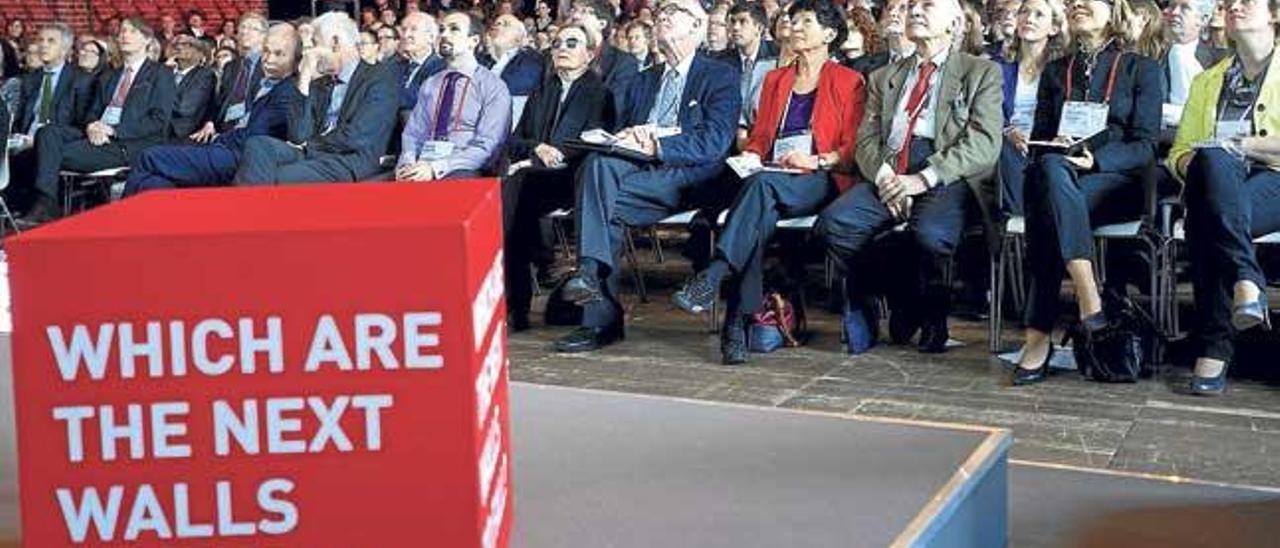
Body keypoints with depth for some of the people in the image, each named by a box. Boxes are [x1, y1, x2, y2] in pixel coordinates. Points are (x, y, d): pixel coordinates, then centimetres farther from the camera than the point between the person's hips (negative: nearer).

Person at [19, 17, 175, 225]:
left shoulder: (160, 75, 4)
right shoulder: (111, 77, 27)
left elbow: (159, 121, -7)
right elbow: (94, 112, 22)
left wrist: (113, 130, -15)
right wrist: (91, 126, -5)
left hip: (129, 146, -6)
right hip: (98, 136, 7)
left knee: (60, 154, -23)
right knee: (49, 133, -20)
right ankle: (44, 204, -28)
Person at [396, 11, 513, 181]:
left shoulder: (493, 86, 1)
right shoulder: (430, 84, 19)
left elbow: (486, 148, -8)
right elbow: (413, 133, 16)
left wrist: (436, 168, -19)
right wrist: (408, 164, -7)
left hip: (464, 172, -4)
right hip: (422, 167, 4)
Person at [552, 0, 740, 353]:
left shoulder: (719, 78, 8)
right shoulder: (642, 82, 28)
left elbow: (714, 143, -7)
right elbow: (617, 131, 23)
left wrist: (656, 145, -16)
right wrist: (624, 138, -2)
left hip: (685, 178, -5)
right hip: (635, 170, 5)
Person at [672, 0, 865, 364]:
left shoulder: (848, 83, 11)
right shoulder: (775, 80, 27)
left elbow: (853, 151, 3)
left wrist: (816, 160, -15)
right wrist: (751, 156, 4)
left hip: (820, 183, -3)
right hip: (771, 180, 3)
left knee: (762, 184, -37)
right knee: (761, 215, -34)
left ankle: (712, 279, -48)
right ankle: (738, 324, -45)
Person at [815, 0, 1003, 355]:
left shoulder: (982, 73, 10)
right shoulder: (884, 77, 25)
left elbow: (984, 143, -4)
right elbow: (867, 140, 15)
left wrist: (924, 178, -16)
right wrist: (883, 176, -8)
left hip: (947, 179, -4)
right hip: (889, 176, 4)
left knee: (931, 234, -35)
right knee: (834, 221, -24)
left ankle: (930, 318, -6)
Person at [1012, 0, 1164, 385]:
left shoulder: (1142, 69, 11)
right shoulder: (1054, 72, 24)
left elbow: (1145, 147, 1)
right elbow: (1039, 138, 19)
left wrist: (1093, 159, -18)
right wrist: (1054, 148, -6)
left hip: (1118, 186, -3)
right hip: (1056, 177, 3)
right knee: (1050, 167, -36)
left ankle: (1039, 335, -41)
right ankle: (1089, 302, -46)